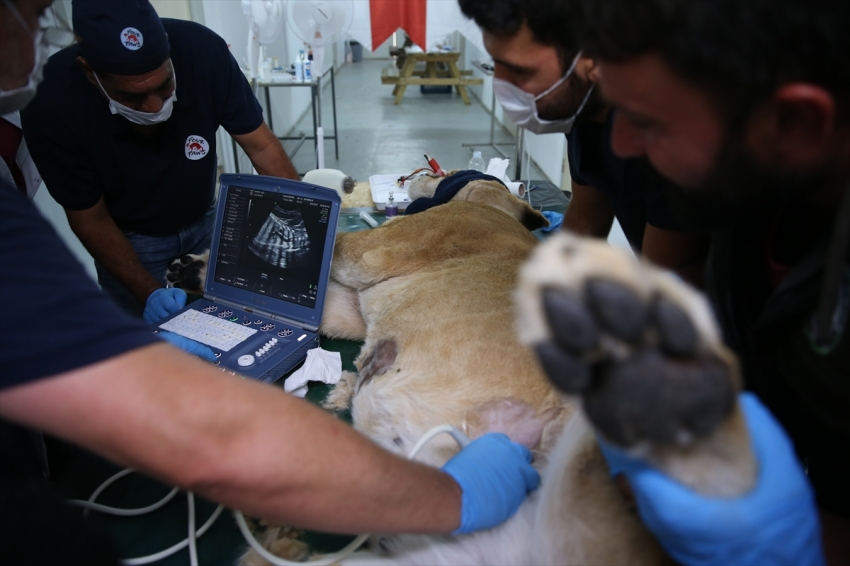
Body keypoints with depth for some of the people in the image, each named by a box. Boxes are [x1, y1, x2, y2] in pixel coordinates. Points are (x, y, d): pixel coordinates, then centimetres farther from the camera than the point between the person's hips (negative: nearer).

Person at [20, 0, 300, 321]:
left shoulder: (202, 52, -30)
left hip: (205, 219, 2)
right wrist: (149, 291, -27)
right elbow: (90, 218, -18)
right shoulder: (52, 106, -30)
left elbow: (261, 146, -21)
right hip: (128, 236, -1)